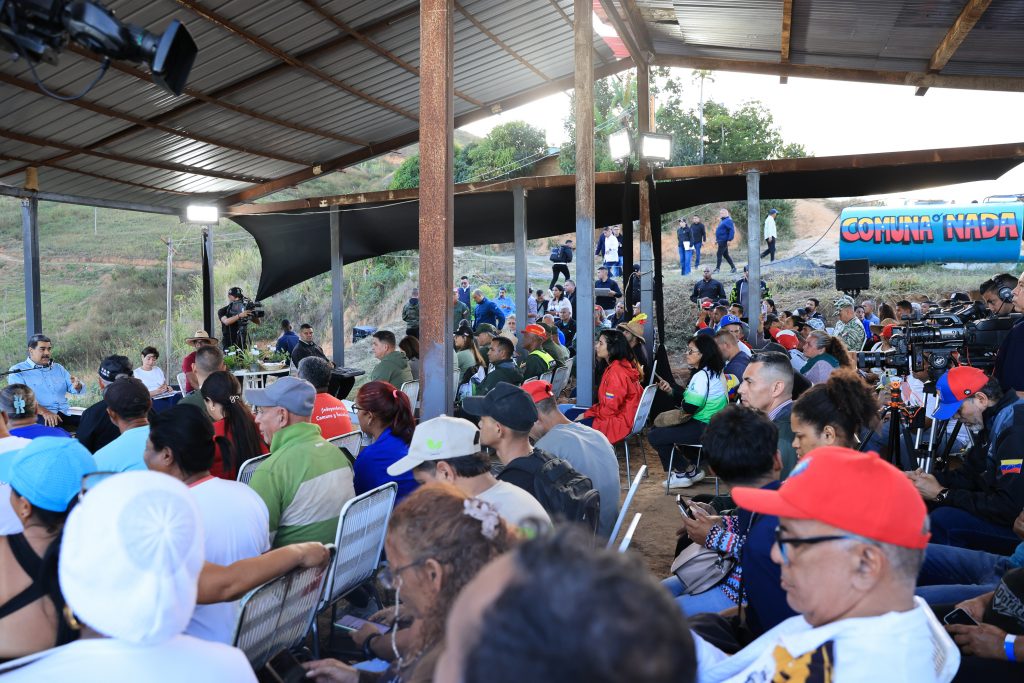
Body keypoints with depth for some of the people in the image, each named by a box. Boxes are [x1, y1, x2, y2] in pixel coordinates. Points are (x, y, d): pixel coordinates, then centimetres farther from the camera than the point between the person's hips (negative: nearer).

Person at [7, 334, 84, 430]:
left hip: (65, 414, 5)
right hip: (38, 416, -5)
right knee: (52, 426, -39)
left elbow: (77, 389, 19)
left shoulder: (58, 368, 23)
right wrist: (44, 412, -26)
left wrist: (77, 386, -8)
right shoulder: (17, 371, 6)